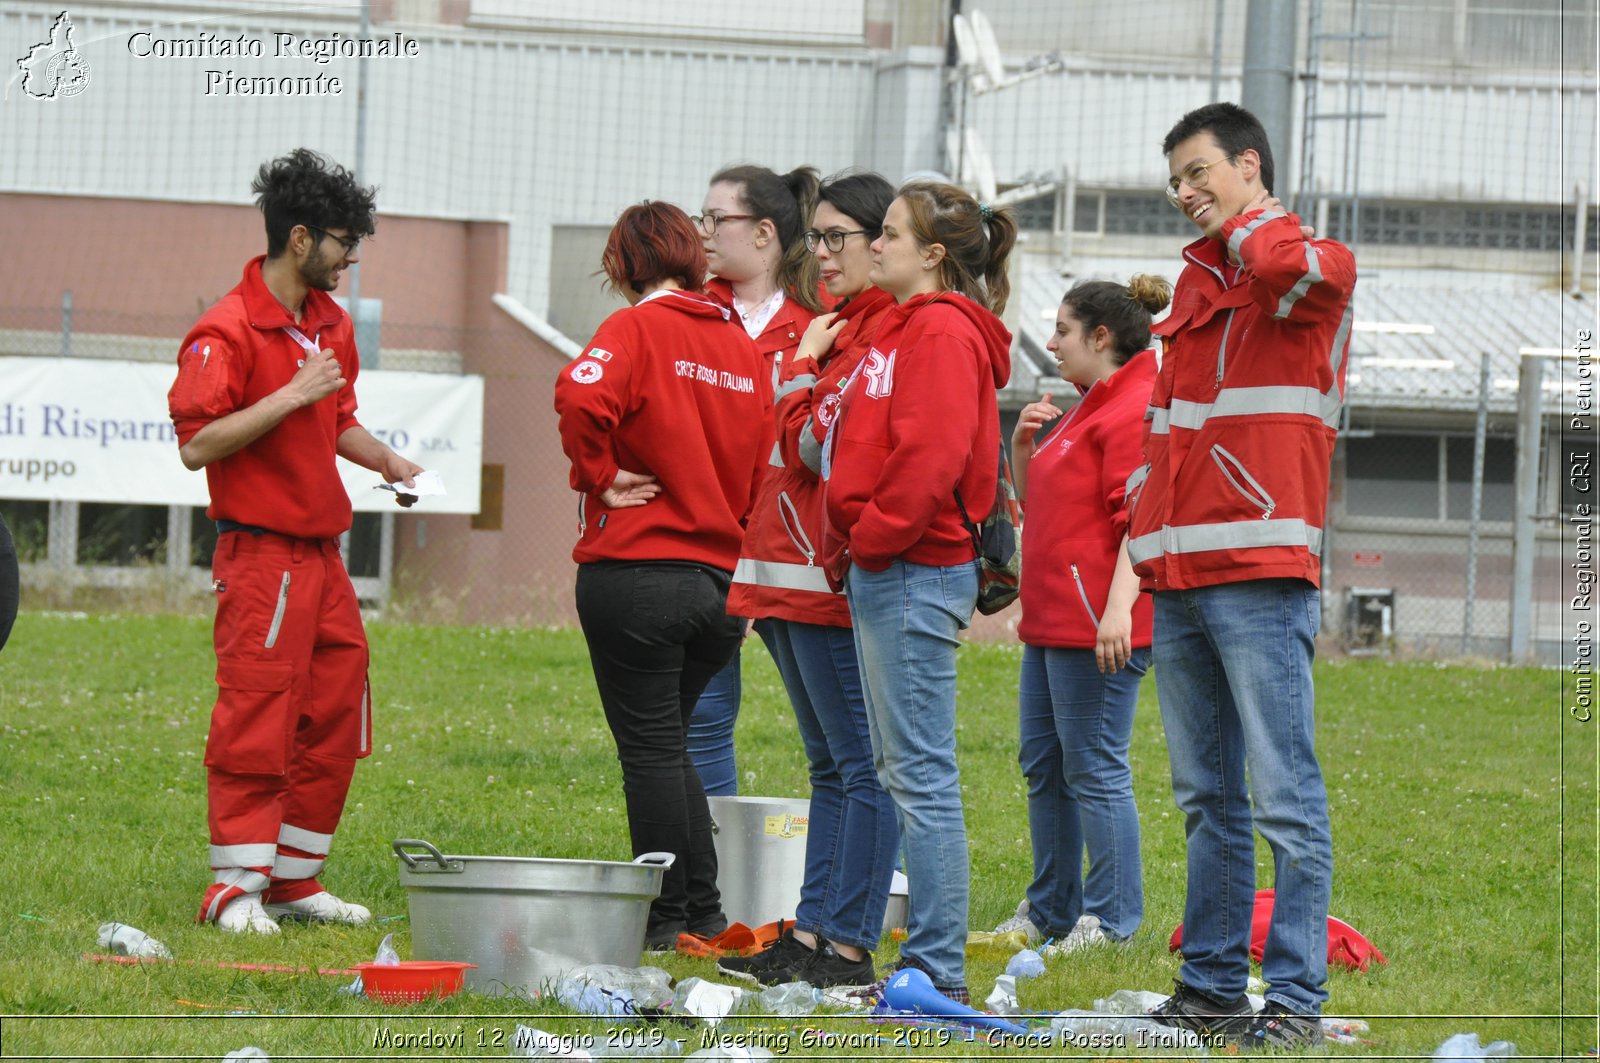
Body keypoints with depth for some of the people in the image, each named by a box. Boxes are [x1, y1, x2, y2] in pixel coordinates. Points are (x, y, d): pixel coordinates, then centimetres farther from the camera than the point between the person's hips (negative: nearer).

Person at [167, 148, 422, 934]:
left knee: (336, 721, 9)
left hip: (322, 553, 9)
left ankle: (294, 878, 17)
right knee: (256, 722, -7)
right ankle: (236, 888, -2)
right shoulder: (227, 331, -13)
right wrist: (290, 397, -23)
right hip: (261, 553, -9)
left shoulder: (330, 324, 14)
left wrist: (387, 462, 11)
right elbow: (196, 443, -19)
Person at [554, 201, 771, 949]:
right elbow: (758, 467, 13)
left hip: (636, 571, -6)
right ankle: (704, 910, 18)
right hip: (719, 573, 6)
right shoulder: (743, 347, 10)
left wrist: (598, 476, -13)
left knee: (651, 749, 0)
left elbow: (581, 395, -27)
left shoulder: (637, 330, -8)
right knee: (668, 743, 19)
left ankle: (666, 919, 2)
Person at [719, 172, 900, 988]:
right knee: (829, 765, 12)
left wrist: (804, 365, -4)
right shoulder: (838, 327, 19)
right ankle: (812, 932, 16)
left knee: (861, 763, -7)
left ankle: (850, 946, -7)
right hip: (792, 582, 10)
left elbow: (816, 444, -17)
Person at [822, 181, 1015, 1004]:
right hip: (882, 573, 11)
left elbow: (931, 457, -22)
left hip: (914, 573, -11)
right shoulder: (906, 328, 20)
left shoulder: (943, 332, -12)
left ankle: (938, 966, -9)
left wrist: (871, 537, -15)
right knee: (902, 769, 12)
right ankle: (926, 960, 15)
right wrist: (852, 547, 13)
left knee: (920, 772, -9)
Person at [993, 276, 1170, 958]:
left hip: (1096, 624, -11)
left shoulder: (1136, 409, -12)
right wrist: (1022, 446, 12)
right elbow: (1039, 504, 30)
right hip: (1052, 620, 11)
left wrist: (1118, 606, -28)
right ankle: (1050, 910, 23)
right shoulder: (1087, 410, 21)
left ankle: (1112, 919, -3)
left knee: (1095, 771, -8)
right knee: (1045, 766, 15)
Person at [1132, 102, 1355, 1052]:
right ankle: (1212, 983, 16)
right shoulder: (1197, 284, 21)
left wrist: (1247, 218, -7)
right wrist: (1143, 531, 17)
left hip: (1261, 578, -8)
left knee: (1284, 796, -8)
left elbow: (1290, 269, -28)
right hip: (1180, 581, 8)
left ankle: (1296, 1000, -9)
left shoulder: (1314, 269, -2)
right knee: (1207, 797, 11)